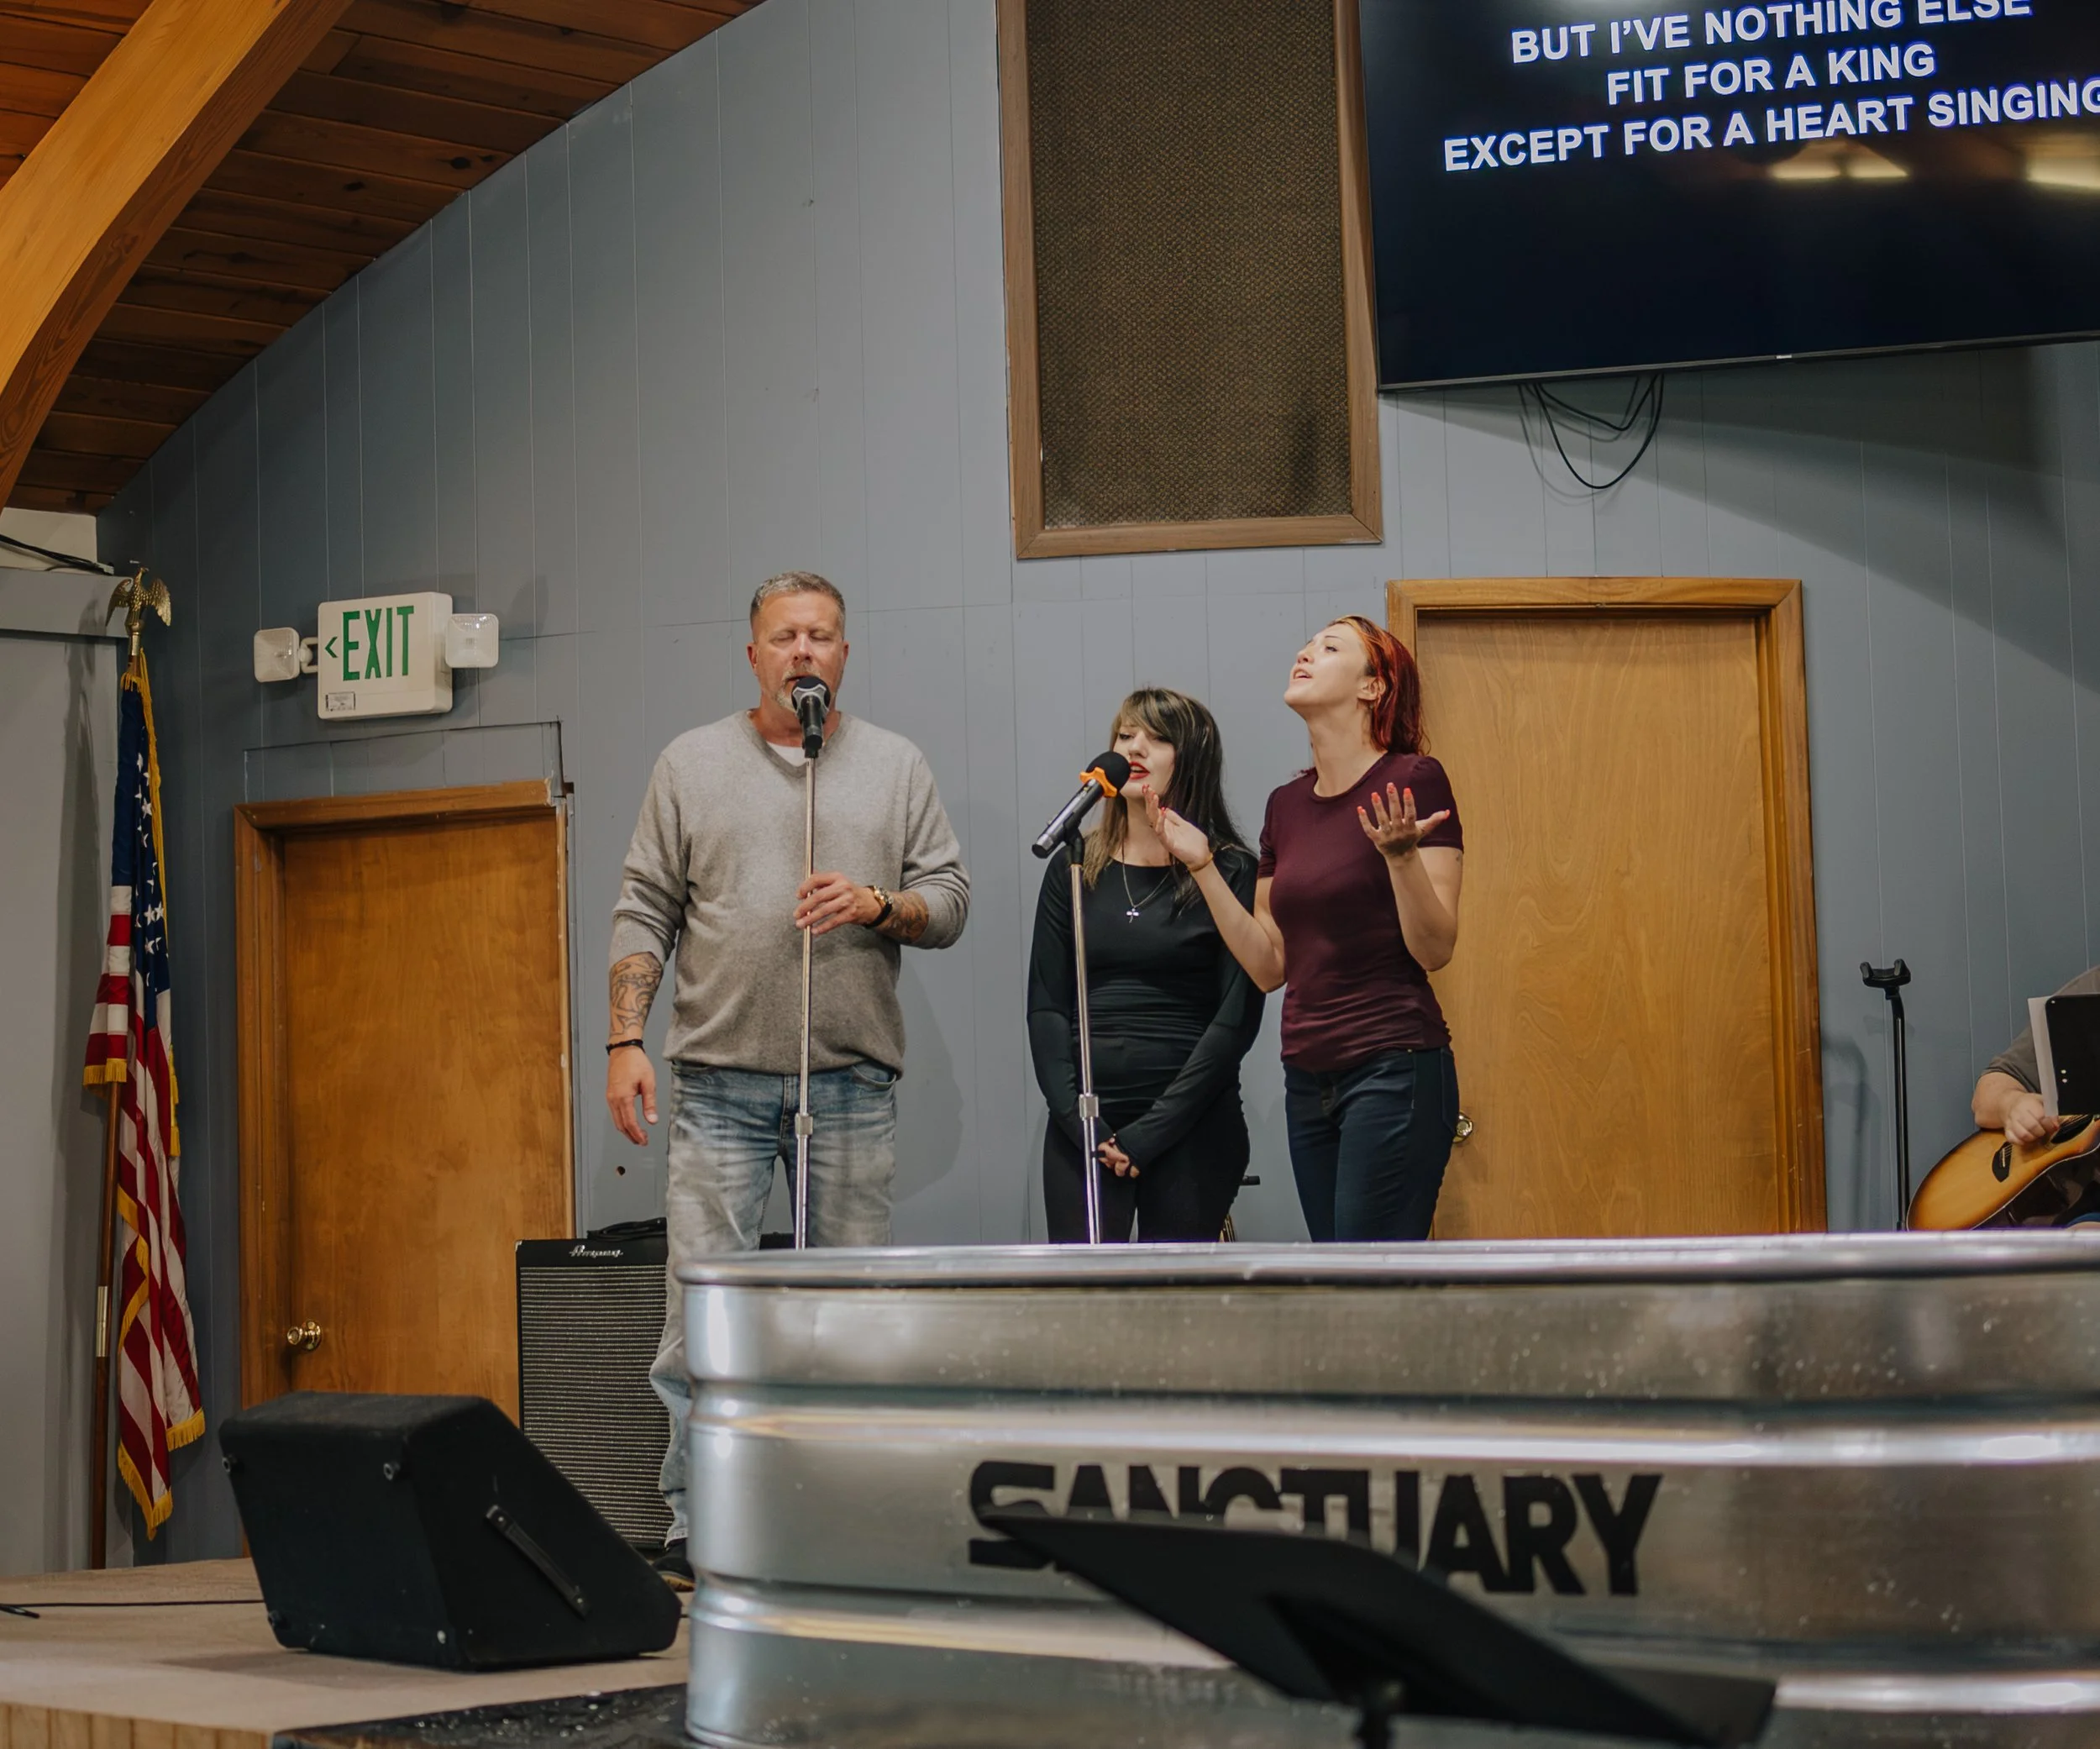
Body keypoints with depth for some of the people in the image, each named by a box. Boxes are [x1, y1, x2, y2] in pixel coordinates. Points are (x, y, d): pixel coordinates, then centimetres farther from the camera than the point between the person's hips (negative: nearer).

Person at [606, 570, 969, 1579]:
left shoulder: (896, 768, 11)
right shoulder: (692, 765, 9)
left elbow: (950, 901, 9)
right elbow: (644, 914, 7)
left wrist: (879, 905, -12)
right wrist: (625, 1041, -3)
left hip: (852, 1082, 1)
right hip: (719, 1082, -1)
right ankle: (695, 1524, 0)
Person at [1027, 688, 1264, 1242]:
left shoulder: (1229, 873, 1)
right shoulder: (1075, 869, 11)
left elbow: (1236, 1020, -5)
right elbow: (1045, 1008, 8)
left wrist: (1149, 1132, -10)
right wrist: (1077, 1120, -6)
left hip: (1191, 1129, -2)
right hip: (1082, 1127, 2)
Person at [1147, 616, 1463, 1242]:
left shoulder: (1413, 780, -7)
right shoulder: (1288, 804, 13)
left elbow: (1434, 949, -11)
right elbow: (1270, 967, 12)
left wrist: (1401, 855, -26)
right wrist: (1202, 866, 8)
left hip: (1394, 1071, -7)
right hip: (1309, 1079, 8)